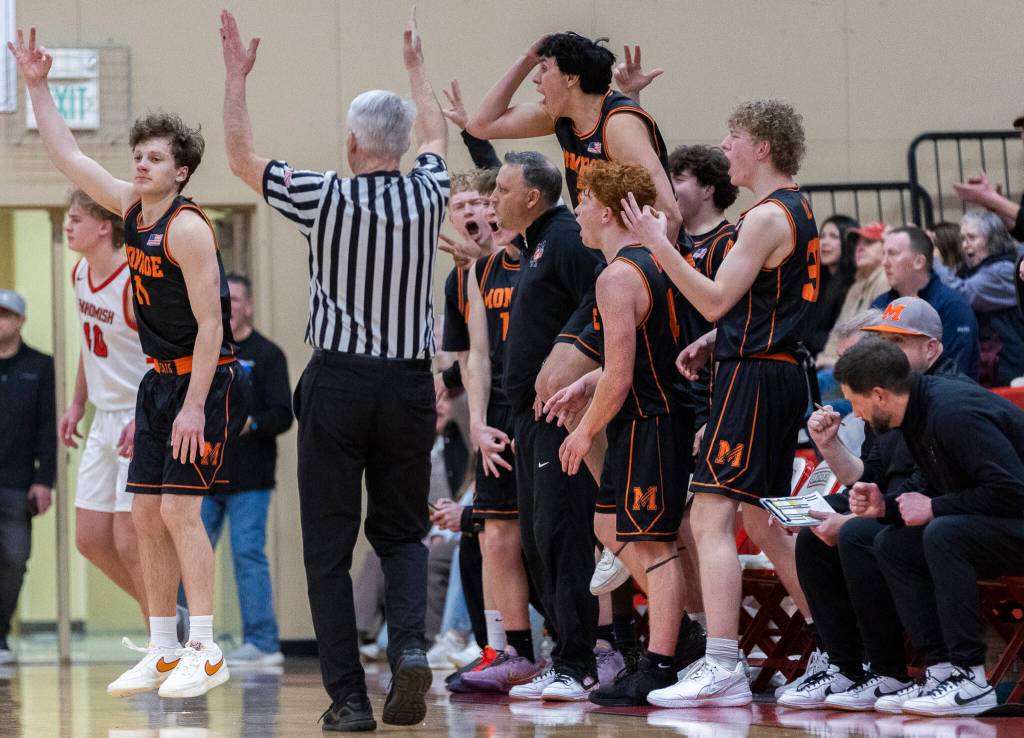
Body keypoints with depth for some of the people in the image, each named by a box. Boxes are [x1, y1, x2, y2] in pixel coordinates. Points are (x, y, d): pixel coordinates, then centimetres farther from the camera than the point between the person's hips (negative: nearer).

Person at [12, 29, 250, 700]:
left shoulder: (186, 227, -17)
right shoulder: (132, 208, 7)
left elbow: (210, 324, -20)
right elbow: (69, 157, 17)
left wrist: (195, 406, -22)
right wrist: (37, 87, 13)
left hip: (207, 380, -9)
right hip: (160, 380, 9)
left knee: (179, 509, -13)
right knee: (147, 515, 6)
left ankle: (207, 654, -10)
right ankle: (163, 651, 12)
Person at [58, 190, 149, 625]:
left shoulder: (136, 283, -20)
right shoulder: (80, 275, 7)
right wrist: (77, 404, 19)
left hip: (143, 422, -9)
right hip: (105, 419, 9)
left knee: (129, 541, -9)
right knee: (90, 539, 8)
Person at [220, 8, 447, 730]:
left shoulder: (326, 198, -9)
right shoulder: (427, 197, 1)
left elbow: (243, 157, 5)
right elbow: (436, 138, 25)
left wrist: (237, 75, 15)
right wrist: (417, 66, 40)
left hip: (338, 381, -3)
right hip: (410, 382, 3)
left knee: (329, 546, 3)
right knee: (402, 532, 15)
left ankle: (349, 696, -1)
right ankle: (410, 643, -13)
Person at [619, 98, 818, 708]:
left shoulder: (768, 217, -14)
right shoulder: (799, 211, 18)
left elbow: (717, 299, -18)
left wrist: (659, 245, -15)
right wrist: (716, 341, 13)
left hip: (754, 377, -10)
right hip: (783, 371, 10)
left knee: (712, 520, -14)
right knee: (761, 520, 19)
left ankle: (722, 669, -21)